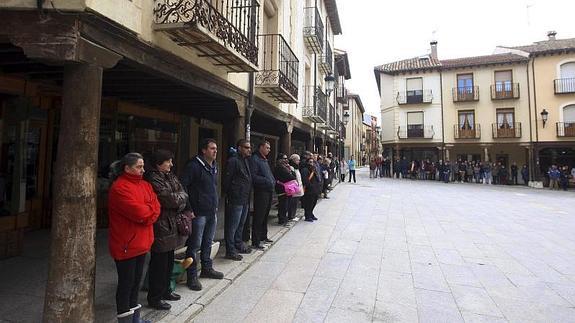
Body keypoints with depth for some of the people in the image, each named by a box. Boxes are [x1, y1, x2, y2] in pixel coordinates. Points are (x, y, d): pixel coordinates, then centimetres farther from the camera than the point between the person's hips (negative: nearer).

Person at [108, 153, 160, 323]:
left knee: (136, 281, 19)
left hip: (141, 243, 8)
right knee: (126, 283, 6)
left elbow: (156, 206, 2)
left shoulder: (145, 185, 9)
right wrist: (149, 210, -7)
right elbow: (138, 212, -24)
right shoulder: (119, 188, -17)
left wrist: (146, 215, -14)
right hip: (126, 245, -8)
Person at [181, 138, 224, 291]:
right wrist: (188, 209, -19)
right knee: (195, 245, 2)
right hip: (199, 213, -8)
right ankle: (192, 277, 15)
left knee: (208, 243, 20)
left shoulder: (214, 166, 12)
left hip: (212, 212, 8)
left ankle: (207, 269, 36)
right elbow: (182, 186, -19)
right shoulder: (194, 165, -15)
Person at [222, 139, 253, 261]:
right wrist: (229, 196, -12)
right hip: (236, 200, -9)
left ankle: (238, 245, 35)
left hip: (245, 199, 9)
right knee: (232, 226, 0)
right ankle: (230, 251, 10)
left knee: (241, 225, 20)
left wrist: (248, 196, 15)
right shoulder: (233, 161, -13)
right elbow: (227, 180, -14)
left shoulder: (246, 161, 15)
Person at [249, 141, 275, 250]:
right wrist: (266, 181, -21)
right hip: (261, 191, -9)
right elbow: (253, 176, -19)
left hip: (269, 191, 9)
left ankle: (263, 236, 32)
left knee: (265, 215, 19)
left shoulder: (265, 160, 19)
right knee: (258, 217, -4)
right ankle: (255, 242, 5)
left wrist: (273, 181, 9)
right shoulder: (254, 159, -10)